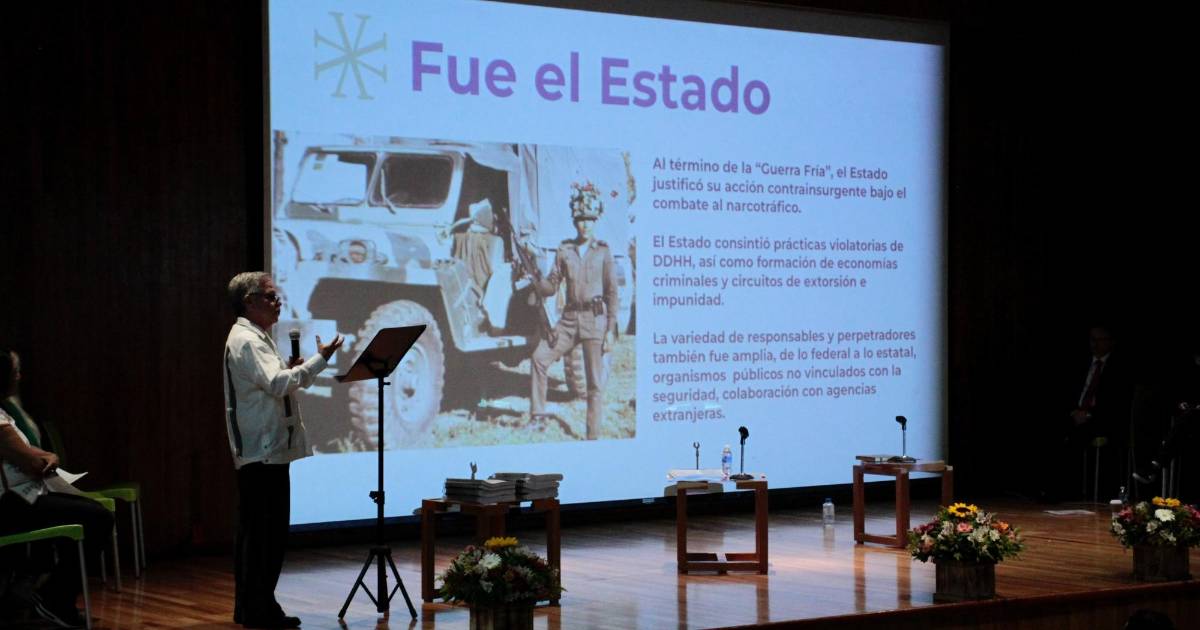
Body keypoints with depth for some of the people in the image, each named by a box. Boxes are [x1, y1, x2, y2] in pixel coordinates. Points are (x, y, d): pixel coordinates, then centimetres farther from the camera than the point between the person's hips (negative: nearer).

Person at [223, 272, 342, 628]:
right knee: (260, 532, -7)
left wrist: (295, 370, 8)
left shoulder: (258, 338, 20)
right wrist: (320, 359, -24)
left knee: (270, 531, 12)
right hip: (260, 451, -10)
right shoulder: (245, 341, -13)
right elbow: (278, 383, -26)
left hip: (271, 450, 10)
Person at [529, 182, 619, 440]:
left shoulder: (603, 251, 0)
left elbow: (612, 293, -1)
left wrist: (611, 330, -6)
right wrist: (536, 280, -14)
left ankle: (593, 435, 3)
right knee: (540, 357, -3)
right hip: (570, 318, 4)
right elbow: (551, 287, 9)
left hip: (595, 320, -4)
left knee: (595, 381, -1)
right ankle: (538, 415, 9)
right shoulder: (564, 251, 8)